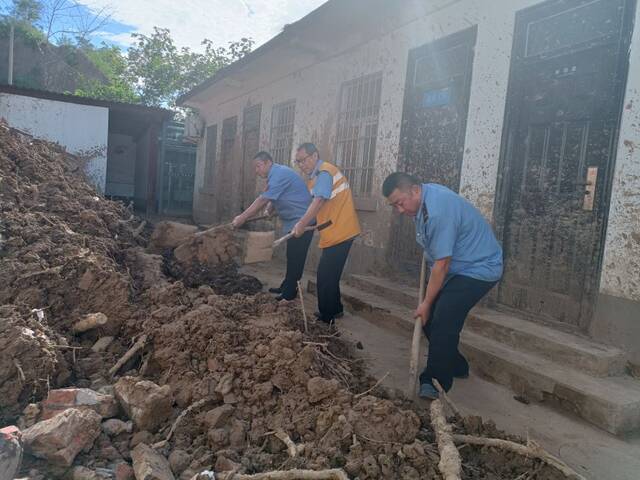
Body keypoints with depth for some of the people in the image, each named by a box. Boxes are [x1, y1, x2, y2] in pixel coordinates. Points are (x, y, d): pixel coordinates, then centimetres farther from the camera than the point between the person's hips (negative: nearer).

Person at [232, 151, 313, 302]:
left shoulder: (280, 174, -18)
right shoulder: (277, 174, 15)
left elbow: (263, 200, -23)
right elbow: (272, 200, 18)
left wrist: (242, 218, -20)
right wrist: (268, 210, -2)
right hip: (295, 221, 10)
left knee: (295, 259, -4)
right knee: (292, 257, 17)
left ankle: (289, 294, 3)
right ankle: (286, 287, 27)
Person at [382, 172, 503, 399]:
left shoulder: (438, 212, -31)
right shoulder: (423, 196, -1)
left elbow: (442, 264, -25)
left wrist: (426, 303, -15)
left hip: (478, 268, -10)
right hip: (456, 266, 10)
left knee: (443, 321, -20)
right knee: (430, 319, 6)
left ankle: (435, 383, -9)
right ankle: (456, 367, 23)